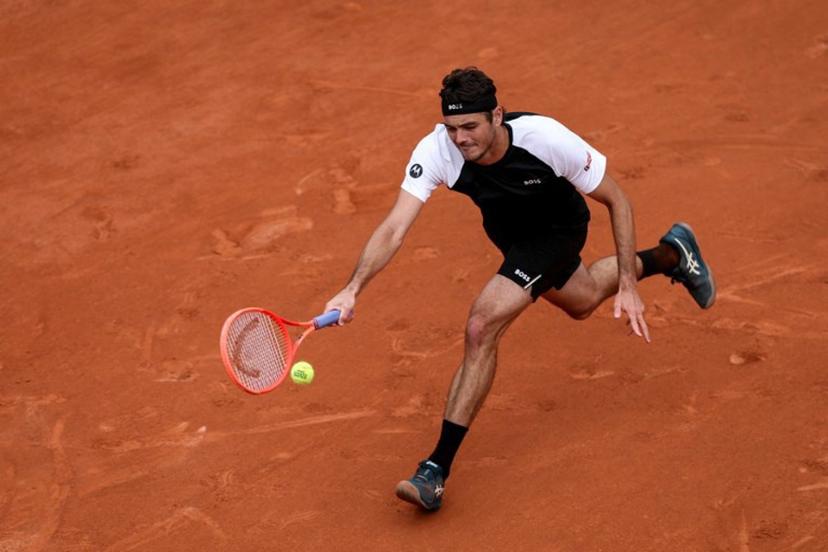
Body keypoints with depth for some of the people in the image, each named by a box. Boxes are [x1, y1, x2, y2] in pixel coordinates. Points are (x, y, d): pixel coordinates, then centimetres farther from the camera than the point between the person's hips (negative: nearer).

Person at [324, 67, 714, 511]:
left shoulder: (547, 139, -39)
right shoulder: (435, 151, -34)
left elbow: (616, 201, -24)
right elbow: (393, 229, -39)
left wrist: (628, 286, -28)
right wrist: (353, 289, -56)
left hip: (557, 230, -5)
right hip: (508, 233, 5)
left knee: (482, 328, -24)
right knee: (581, 302, 32)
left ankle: (438, 468, -13)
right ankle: (669, 254, 62)